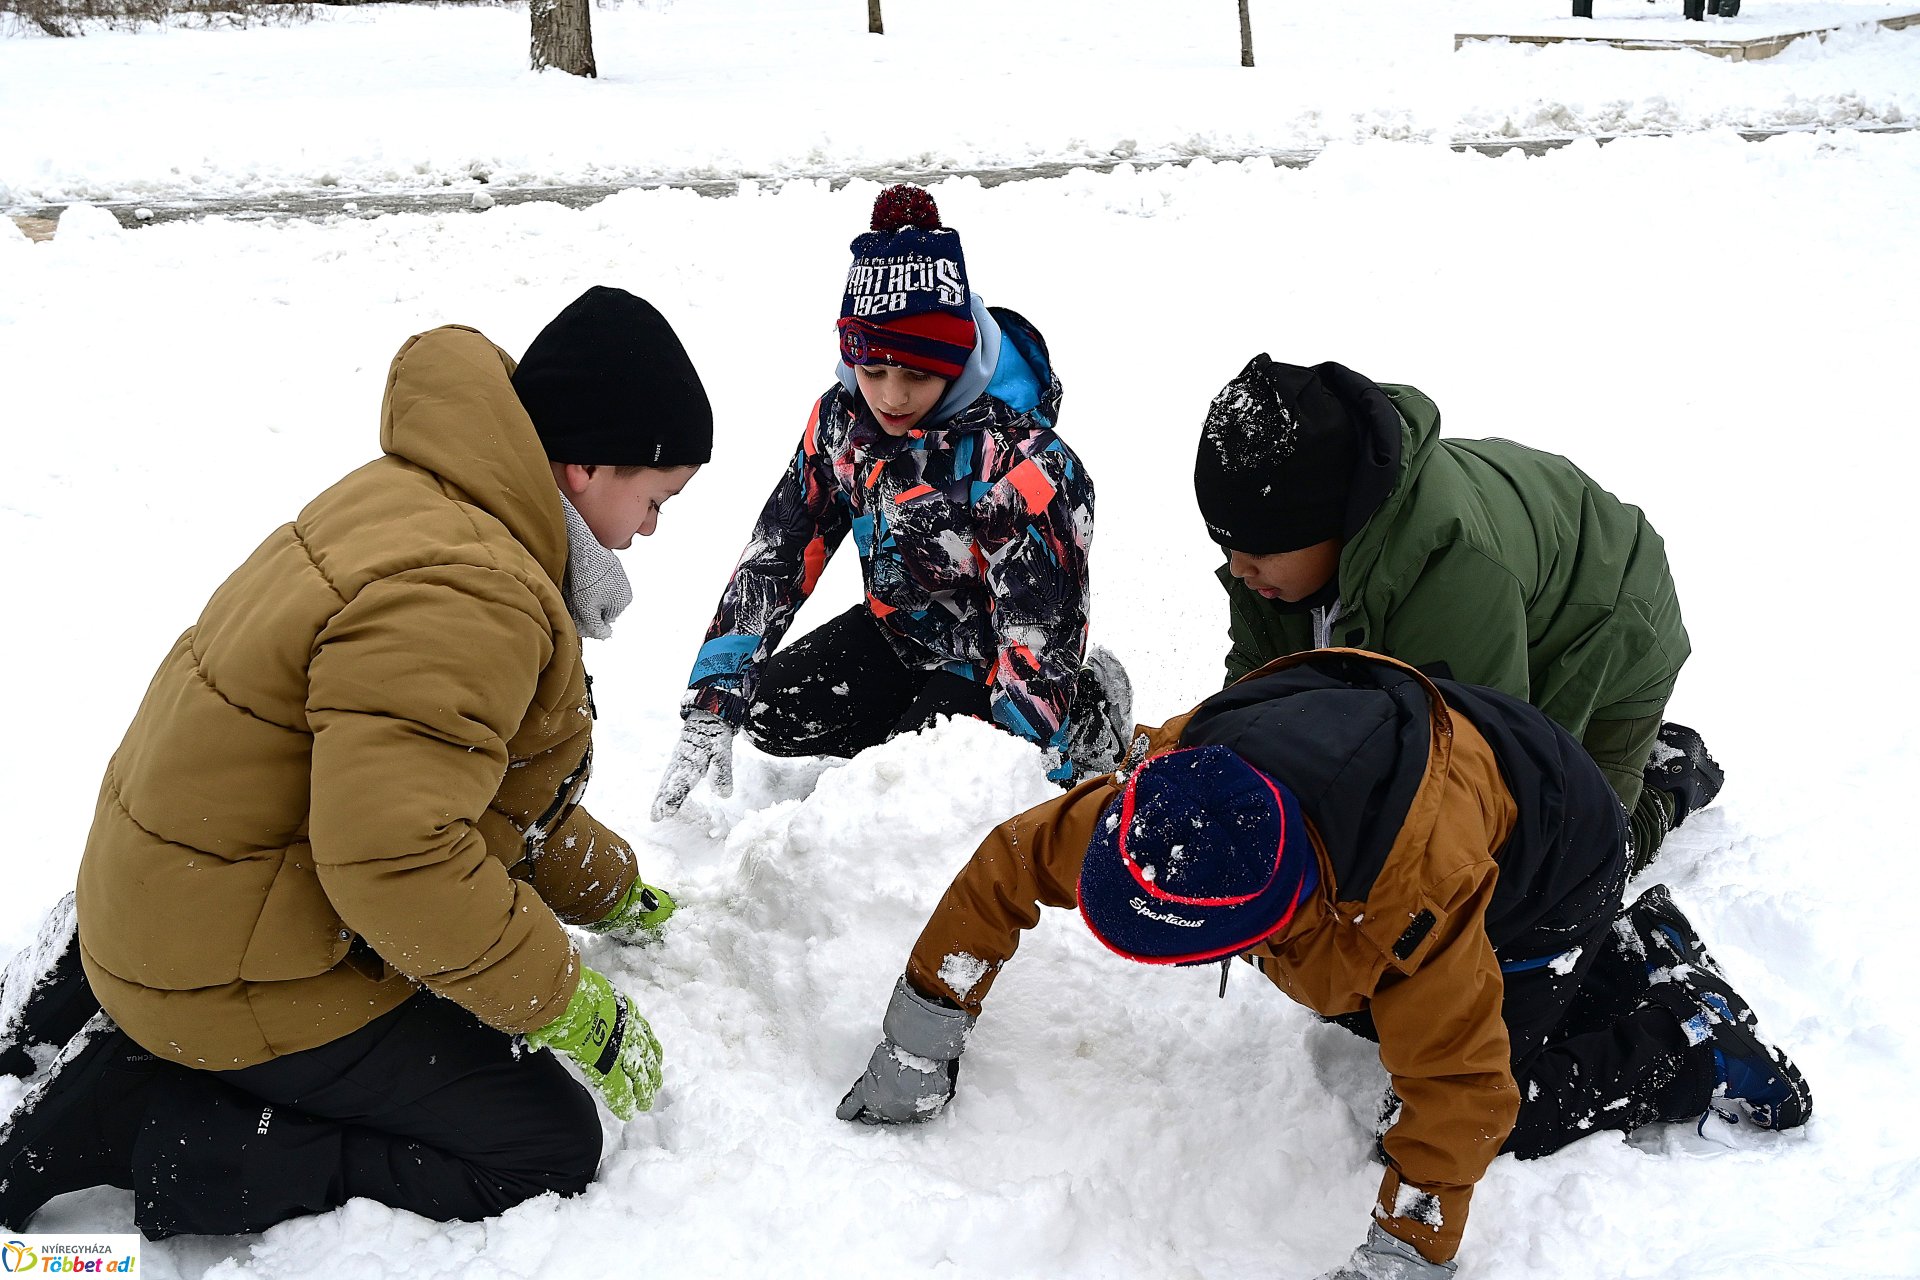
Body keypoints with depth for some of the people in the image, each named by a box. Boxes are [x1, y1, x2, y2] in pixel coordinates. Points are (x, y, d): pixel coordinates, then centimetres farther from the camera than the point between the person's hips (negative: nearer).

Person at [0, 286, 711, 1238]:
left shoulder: (425, 503, 5)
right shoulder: (460, 597, -28)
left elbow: (482, 773, 17)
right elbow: (396, 857, -35)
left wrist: (615, 895, 26)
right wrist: (574, 1009, -22)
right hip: (242, 979, -10)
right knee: (550, 1149, -5)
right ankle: (134, 1119, -7)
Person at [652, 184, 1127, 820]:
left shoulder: (1019, 458, -31)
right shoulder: (841, 417, -11)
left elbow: (1039, 634, -31)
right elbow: (774, 557, -7)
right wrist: (710, 710, -13)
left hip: (994, 649, -6)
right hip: (896, 626, 6)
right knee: (773, 716, -5)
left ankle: (1087, 712, 3)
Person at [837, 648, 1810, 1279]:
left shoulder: (1418, 896, -47)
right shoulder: (1174, 783, -31)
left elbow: (1460, 1089, -36)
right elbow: (1013, 862, -17)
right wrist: (918, 1039, -13)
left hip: (1549, 876, -7)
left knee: (1491, 1100, -11)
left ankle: (1682, 1028, 10)